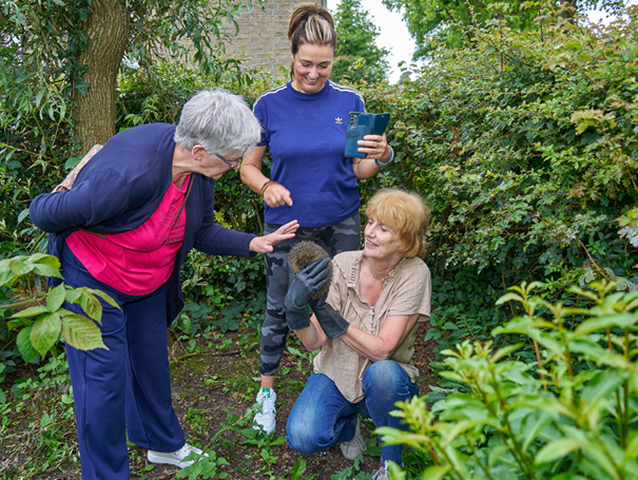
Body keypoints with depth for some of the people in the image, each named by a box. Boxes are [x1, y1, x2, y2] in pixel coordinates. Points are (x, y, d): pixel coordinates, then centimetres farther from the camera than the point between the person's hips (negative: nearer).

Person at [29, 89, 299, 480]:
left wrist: (254, 243, -14)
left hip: (150, 284, 7)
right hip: (91, 284, -7)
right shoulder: (127, 174, -39)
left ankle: (163, 444, 42)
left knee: (152, 363, 19)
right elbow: (45, 212, -26)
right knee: (104, 379, 1)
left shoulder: (201, 169, -14)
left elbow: (200, 231, -1)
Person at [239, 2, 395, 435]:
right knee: (280, 308, 10)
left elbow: (359, 171, 2)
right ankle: (267, 390, 31)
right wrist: (267, 186, -20)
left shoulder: (349, 101, -2)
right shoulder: (270, 105, -5)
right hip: (287, 225, -1)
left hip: (340, 224, 1)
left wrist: (381, 157, -20)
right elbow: (248, 167, 2)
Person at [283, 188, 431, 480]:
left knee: (383, 371, -36)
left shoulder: (414, 274, -18)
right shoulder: (342, 265, -13)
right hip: (336, 376, 2)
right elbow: (313, 342, -16)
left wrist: (329, 316, -29)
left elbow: (381, 350, -23)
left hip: (385, 382, -1)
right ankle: (349, 421, 13)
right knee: (302, 437, -24)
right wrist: (296, 307, -35)